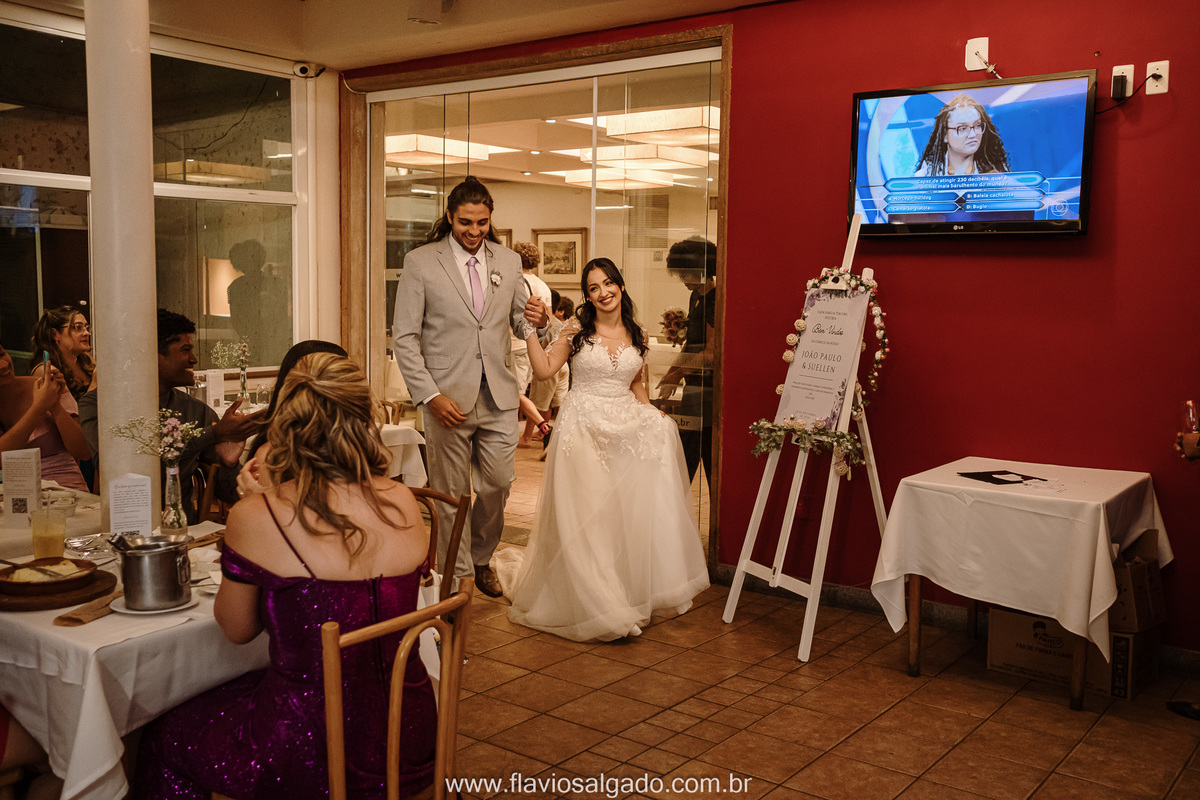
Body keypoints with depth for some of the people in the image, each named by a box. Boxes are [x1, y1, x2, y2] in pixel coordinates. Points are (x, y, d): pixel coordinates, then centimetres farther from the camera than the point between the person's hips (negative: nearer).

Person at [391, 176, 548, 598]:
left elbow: (518, 322, 16)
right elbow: (404, 337, -5)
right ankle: (455, 576, 21)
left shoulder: (508, 262, 9)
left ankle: (481, 559, 34)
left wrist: (535, 320, -10)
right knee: (451, 494, 5)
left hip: (499, 397, 4)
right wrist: (431, 396, -13)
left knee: (497, 485, 10)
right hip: (448, 399, -3)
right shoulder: (420, 263, -3)